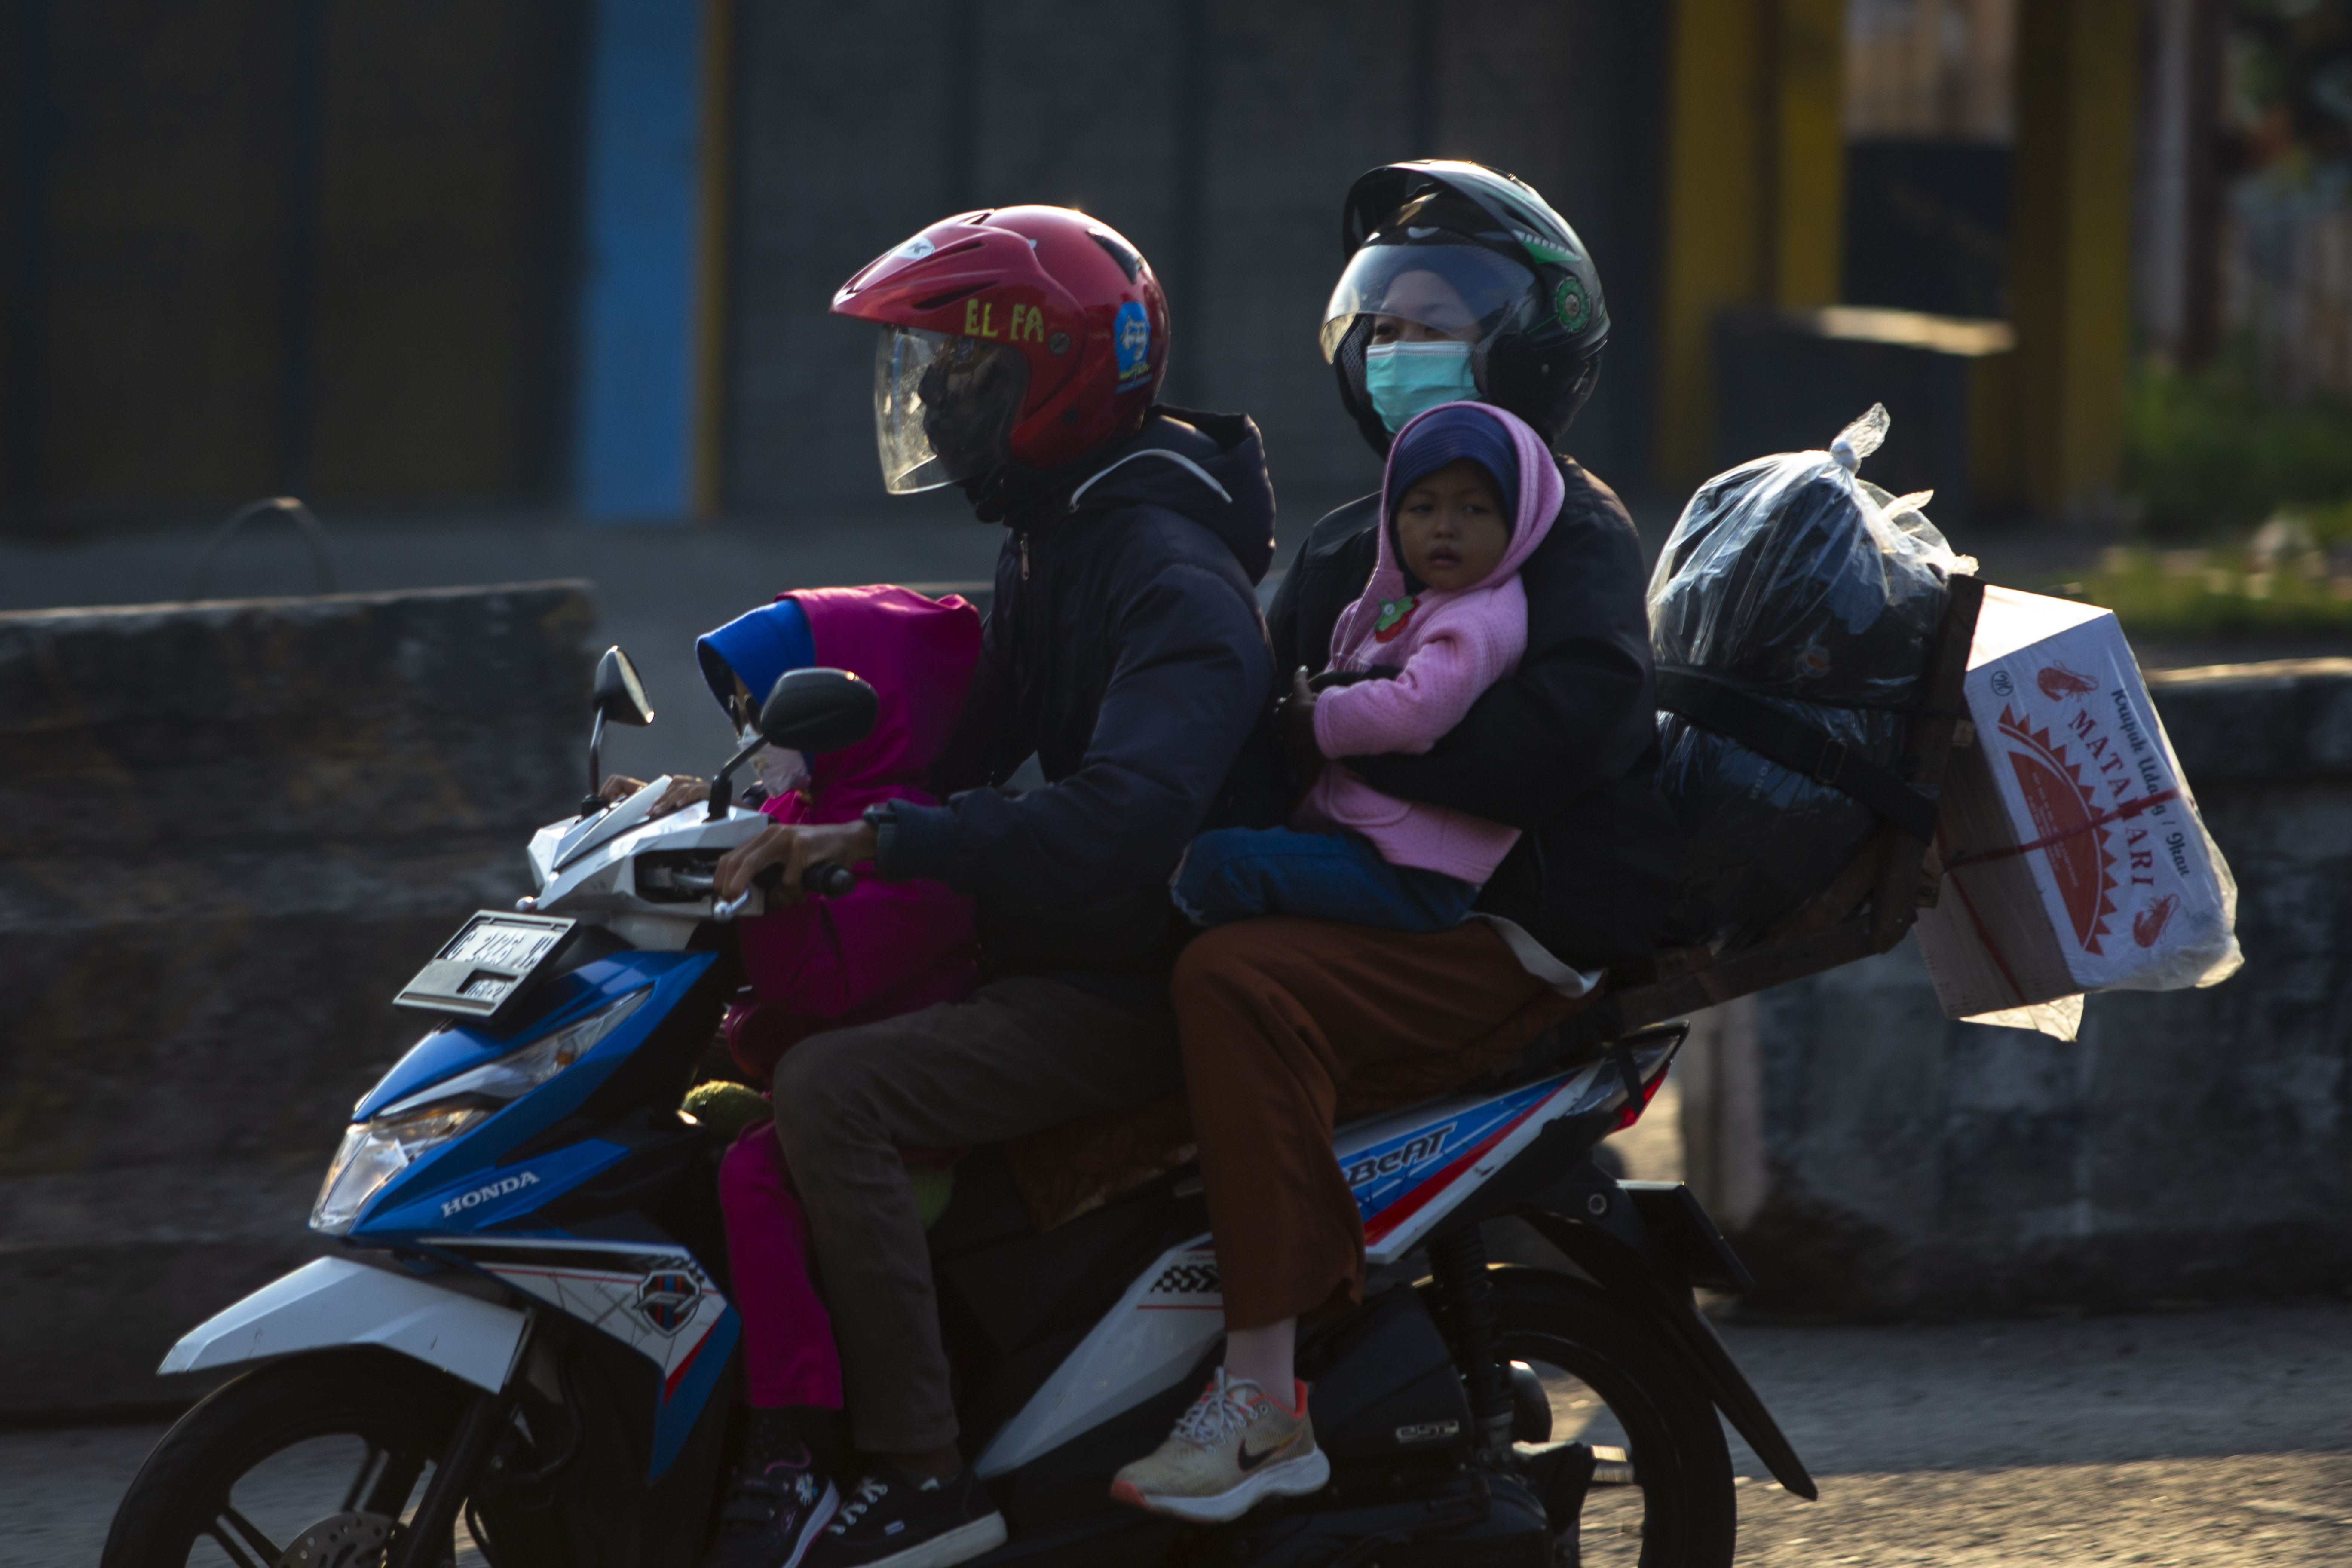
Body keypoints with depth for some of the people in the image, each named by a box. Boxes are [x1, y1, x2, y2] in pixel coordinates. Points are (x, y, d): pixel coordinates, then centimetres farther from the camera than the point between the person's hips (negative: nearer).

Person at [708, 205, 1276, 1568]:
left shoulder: (1174, 580, -20)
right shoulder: (1048, 545, 14)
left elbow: (1125, 816, -36)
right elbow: (970, 744, 25)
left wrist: (874, 839, -41)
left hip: (1129, 986, -11)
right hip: (1038, 955, 11)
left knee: (832, 1093, -29)